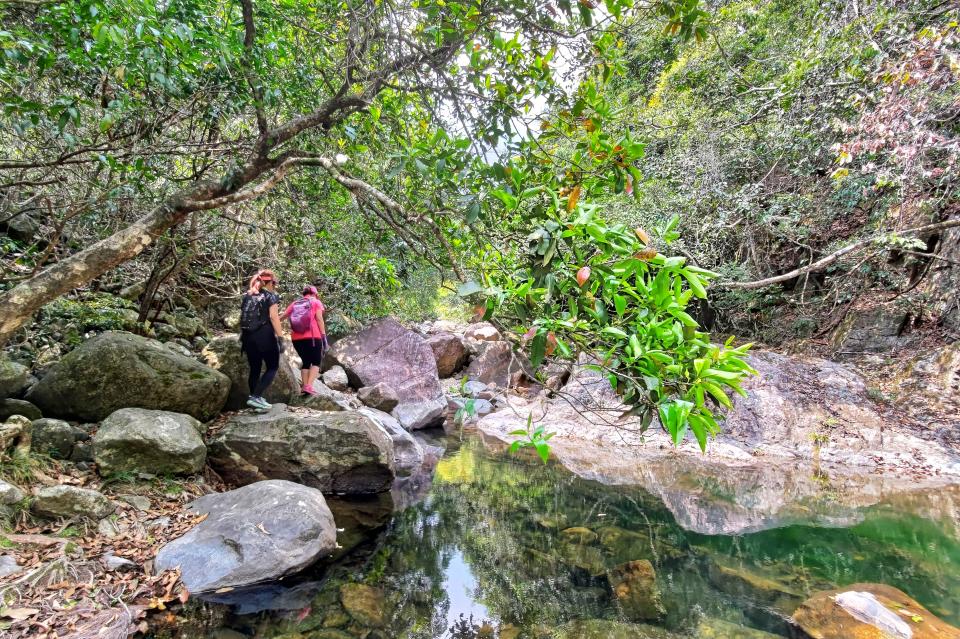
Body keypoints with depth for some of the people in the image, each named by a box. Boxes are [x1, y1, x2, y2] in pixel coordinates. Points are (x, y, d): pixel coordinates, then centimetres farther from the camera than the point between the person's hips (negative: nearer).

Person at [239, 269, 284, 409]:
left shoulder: (247, 296, 17)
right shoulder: (271, 295, -2)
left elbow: (242, 317, 14)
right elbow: (273, 317, -12)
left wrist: (243, 336, 19)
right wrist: (280, 337, -15)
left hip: (248, 336, 6)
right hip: (265, 335, -6)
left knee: (255, 369, 14)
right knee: (273, 367, 2)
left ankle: (255, 398, 15)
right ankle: (255, 397, -11)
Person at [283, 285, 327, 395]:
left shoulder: (295, 303, 19)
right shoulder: (316, 302, 8)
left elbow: (283, 316, 16)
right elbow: (319, 319, -3)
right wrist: (324, 337, -6)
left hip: (296, 338, 4)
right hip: (312, 337, -4)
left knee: (305, 362, 16)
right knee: (316, 362, 4)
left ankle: (304, 386, 7)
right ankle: (309, 386, -12)